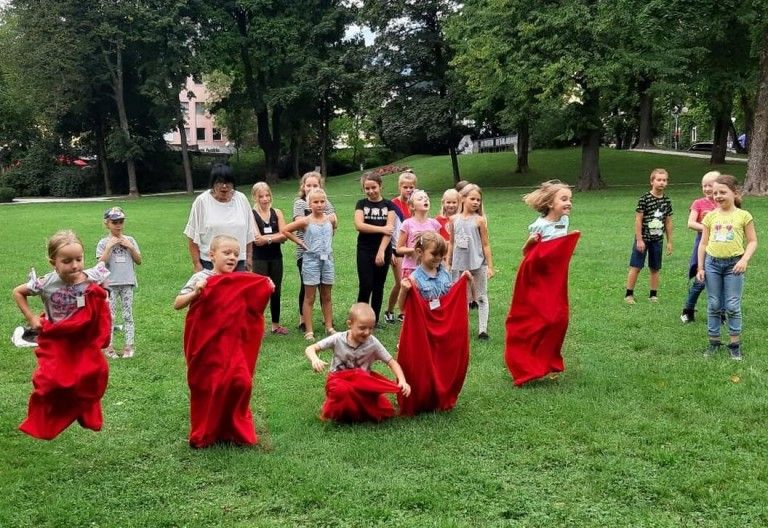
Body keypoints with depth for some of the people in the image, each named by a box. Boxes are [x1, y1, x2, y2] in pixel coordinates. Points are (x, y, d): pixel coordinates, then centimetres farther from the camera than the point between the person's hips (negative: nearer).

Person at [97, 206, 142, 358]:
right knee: (110, 315, 2)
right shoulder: (103, 243, 0)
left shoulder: (130, 240, 7)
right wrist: (109, 246, -16)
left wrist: (130, 247, -7)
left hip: (127, 283, 2)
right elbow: (101, 263, -11)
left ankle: (129, 346, 8)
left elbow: (139, 261, 5)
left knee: (128, 314, 4)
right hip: (110, 284, -2)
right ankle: (109, 346, 8)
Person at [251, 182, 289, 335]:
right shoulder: (251, 215, -7)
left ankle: (276, 324, 24)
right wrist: (275, 236, -13)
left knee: (276, 292, 12)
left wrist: (266, 238, -15)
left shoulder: (277, 213, 5)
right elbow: (257, 240, -15)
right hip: (258, 259, -4)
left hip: (276, 258, 4)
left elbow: (284, 236, -5)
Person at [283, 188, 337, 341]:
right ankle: (309, 331, 5)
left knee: (326, 297, 12)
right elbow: (285, 230, -5)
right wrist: (300, 242, -5)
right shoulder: (305, 221, -9)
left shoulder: (331, 219, 0)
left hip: (327, 259, 3)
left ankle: (329, 327, 20)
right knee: (309, 298, 2)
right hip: (311, 260, -3)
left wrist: (327, 242, 10)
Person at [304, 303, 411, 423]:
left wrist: (402, 381, -23)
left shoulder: (373, 343, -11)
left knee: (382, 410, -23)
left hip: (363, 383, 2)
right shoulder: (338, 339, -14)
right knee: (342, 390, -39)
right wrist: (315, 359, -35)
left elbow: (392, 362, -6)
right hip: (339, 380, -2)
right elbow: (310, 349, -12)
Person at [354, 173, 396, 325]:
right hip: (365, 251, -1)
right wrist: (382, 229, -14)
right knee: (366, 285, -8)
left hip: (384, 250, 1)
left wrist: (381, 251, -17)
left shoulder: (388, 205, 3)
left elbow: (390, 229, -7)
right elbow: (359, 225, -11)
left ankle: (375, 320, 15)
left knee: (378, 286, 7)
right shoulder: (361, 204, 4)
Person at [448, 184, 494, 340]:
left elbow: (485, 244, -4)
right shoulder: (454, 219, 3)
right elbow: (452, 243, 10)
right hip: (459, 264, 3)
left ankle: (483, 329, 9)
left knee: (481, 297, 5)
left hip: (478, 264, -3)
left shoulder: (480, 220, -5)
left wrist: (490, 266, -5)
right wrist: (448, 263, 12)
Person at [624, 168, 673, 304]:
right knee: (635, 267, -1)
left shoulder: (667, 201, 4)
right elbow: (638, 219, -11)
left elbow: (668, 222, 10)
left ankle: (653, 295, 22)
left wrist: (669, 242, 10)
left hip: (657, 239, 4)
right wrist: (639, 240, -13)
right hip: (643, 239, -4)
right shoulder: (644, 199, -12)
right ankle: (629, 294, 8)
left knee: (655, 269, 11)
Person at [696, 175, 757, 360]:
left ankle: (735, 344, 9)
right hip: (712, 263, 3)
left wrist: (744, 260, -14)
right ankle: (714, 342, 17)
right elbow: (703, 243, 9)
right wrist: (700, 267, 6)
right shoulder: (711, 216, 6)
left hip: (733, 264, -3)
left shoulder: (743, 215, -2)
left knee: (732, 306, -1)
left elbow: (752, 241, 0)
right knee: (713, 305, 8)